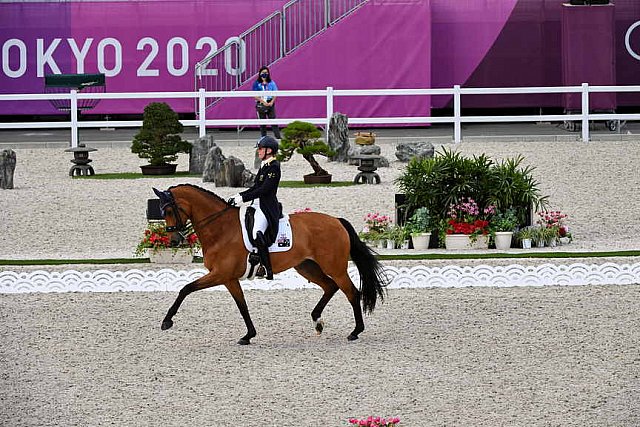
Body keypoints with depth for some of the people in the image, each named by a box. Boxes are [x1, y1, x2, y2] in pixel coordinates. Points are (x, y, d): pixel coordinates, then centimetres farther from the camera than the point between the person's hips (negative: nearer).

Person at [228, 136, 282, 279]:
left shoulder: (274, 167, -12)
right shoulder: (264, 165, 17)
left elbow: (264, 189, -19)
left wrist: (243, 198, -19)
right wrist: (238, 196, 11)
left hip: (267, 208, -11)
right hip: (257, 206, 11)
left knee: (257, 234, -29)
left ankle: (268, 269, -25)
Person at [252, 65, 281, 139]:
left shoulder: (271, 83, 7)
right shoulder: (257, 84, 1)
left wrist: (272, 102, -9)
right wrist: (263, 101, -14)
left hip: (270, 104, 1)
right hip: (261, 105, -1)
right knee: (262, 123, 3)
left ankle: (278, 137, -6)